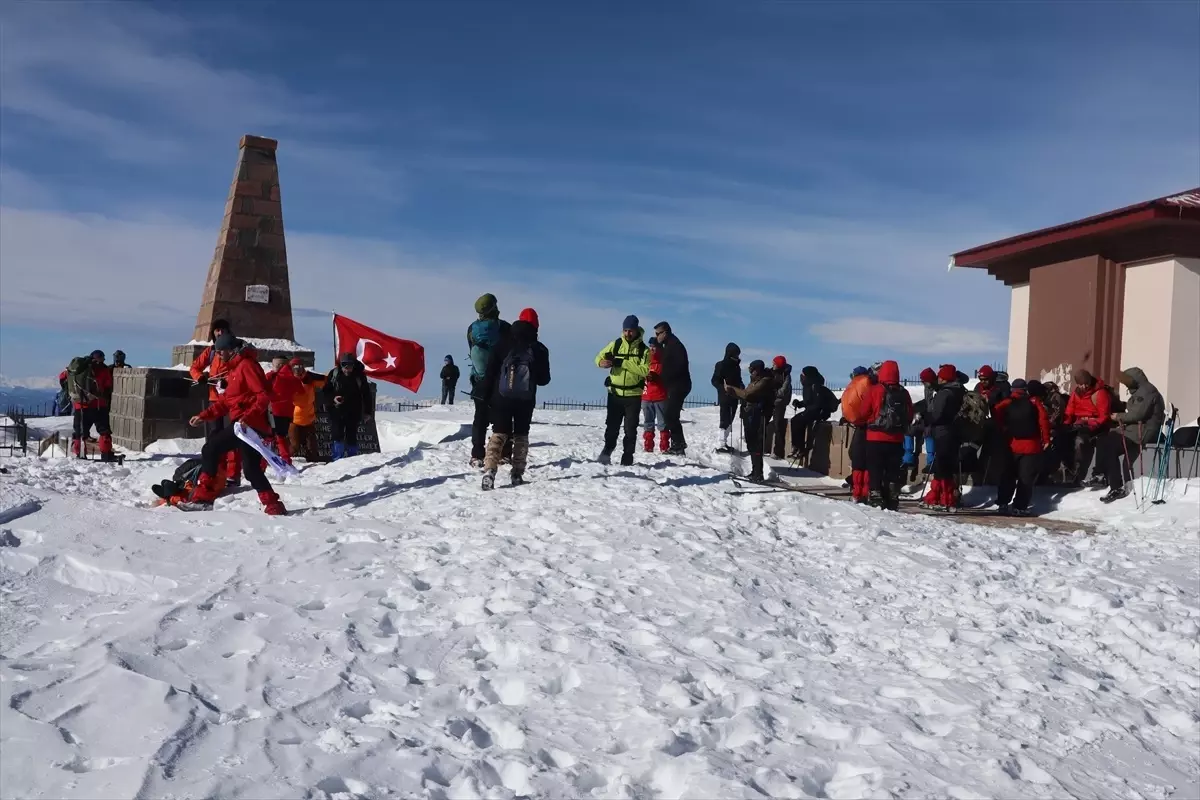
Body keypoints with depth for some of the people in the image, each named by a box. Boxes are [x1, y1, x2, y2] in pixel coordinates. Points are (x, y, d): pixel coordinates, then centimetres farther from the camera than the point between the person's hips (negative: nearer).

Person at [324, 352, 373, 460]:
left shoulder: (359, 375, -8)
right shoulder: (334, 373, -6)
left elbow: (366, 394, 0)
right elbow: (326, 390, 6)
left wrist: (368, 411, 0)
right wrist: (333, 398, -14)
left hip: (354, 412, -1)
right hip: (337, 411, 1)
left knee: (352, 437, 4)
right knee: (337, 435, -5)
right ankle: (337, 459, 2)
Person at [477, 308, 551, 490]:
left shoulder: (503, 344, 0)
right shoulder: (540, 349, 1)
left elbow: (490, 372, -2)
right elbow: (544, 379, 5)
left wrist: (485, 395, 4)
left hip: (501, 398, 0)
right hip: (526, 400, 0)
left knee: (498, 434, 0)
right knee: (521, 435, 12)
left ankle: (489, 471, -17)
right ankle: (517, 474, 8)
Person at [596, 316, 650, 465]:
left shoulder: (643, 349, -4)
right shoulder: (615, 344, 3)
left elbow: (645, 370, -17)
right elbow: (600, 357, 6)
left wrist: (622, 363, -24)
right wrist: (602, 362, -19)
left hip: (633, 395, -1)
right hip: (615, 393, 1)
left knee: (630, 428, 4)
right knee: (612, 425, 4)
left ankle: (627, 458, 16)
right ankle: (608, 449, 24)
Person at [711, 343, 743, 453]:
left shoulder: (737, 366, 14)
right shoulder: (721, 365, -7)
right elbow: (715, 381, -9)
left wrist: (741, 386, 1)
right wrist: (724, 389, -25)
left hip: (734, 397, 7)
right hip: (724, 398, -7)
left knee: (729, 420, 10)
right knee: (725, 420, -12)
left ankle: (724, 442, 17)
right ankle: (722, 445, -12)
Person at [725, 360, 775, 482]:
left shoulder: (764, 382, -15)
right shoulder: (756, 380, 18)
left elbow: (747, 394, -23)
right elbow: (746, 394, 18)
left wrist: (731, 389, -11)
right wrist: (731, 391, 4)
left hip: (758, 417, -10)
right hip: (751, 416, 10)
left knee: (756, 445, -10)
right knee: (751, 444, 15)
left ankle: (758, 473, -8)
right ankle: (755, 471, 23)